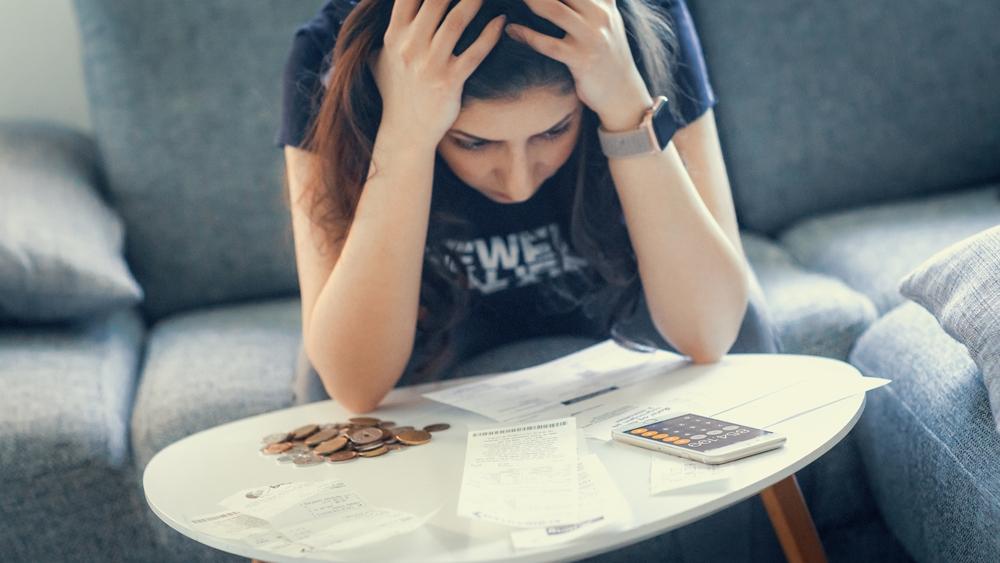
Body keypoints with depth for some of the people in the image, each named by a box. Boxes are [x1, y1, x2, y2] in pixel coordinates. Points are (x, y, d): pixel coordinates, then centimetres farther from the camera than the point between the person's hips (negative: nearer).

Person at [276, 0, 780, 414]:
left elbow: (708, 334, -33)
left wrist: (628, 105, -43)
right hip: (439, 304, -1)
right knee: (321, 380, -29)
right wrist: (404, 133, -48)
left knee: (739, 325, -26)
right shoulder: (328, 60, -32)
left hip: (609, 290, 1)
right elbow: (354, 386, -38)